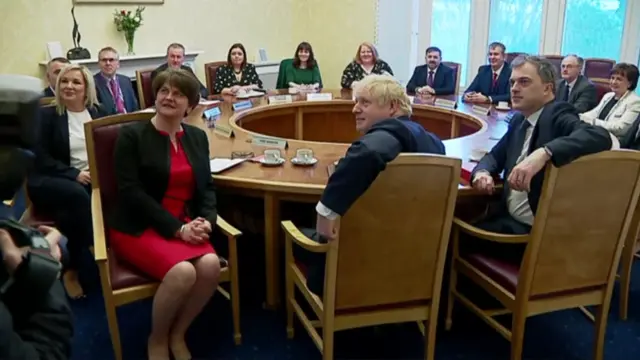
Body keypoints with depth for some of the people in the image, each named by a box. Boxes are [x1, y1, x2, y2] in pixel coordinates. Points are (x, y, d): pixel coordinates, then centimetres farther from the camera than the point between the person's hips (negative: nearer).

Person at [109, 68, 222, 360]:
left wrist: (206, 220, -10)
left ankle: (178, 334, 1)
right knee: (183, 272, -30)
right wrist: (177, 228, -19)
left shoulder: (197, 137, 12)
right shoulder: (131, 135, -4)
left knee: (210, 265, -26)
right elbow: (131, 192, -13)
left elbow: (207, 187, 11)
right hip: (138, 227, -4)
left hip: (186, 225, 5)